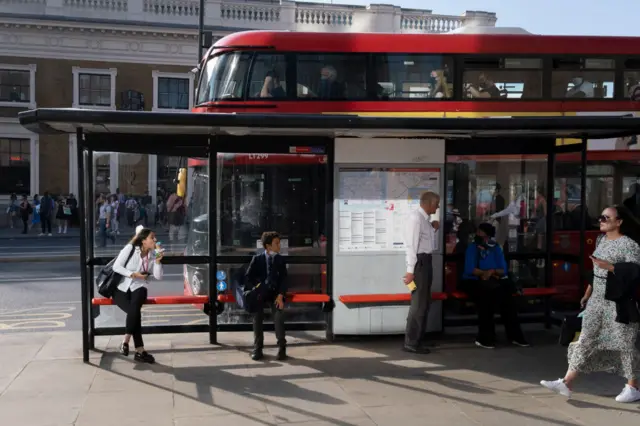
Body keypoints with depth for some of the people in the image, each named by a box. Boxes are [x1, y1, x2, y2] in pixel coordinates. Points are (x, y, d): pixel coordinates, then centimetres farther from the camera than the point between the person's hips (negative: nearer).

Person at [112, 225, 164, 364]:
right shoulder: (130, 248, -6)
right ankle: (140, 351, -20)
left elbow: (158, 276, -1)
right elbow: (116, 266, -8)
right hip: (122, 289, -3)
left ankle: (125, 342, -18)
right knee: (134, 311, -30)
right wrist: (132, 274, -14)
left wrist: (157, 261, -13)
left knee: (134, 309, -33)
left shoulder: (153, 254, 6)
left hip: (138, 288, 3)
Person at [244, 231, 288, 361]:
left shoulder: (280, 259, 1)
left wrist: (280, 295, -13)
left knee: (279, 318, -16)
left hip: (275, 294, 0)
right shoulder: (257, 259, -2)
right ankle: (257, 349, 9)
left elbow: (283, 279, -2)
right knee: (257, 320, -3)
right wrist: (254, 288, -15)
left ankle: (281, 349, -5)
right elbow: (248, 277, 1)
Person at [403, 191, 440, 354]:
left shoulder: (425, 219, 13)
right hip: (420, 262, -10)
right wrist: (410, 270, -24)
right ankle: (411, 343, 1)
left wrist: (433, 230, 8)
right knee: (419, 303, -6)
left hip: (426, 261, 10)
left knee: (425, 302, 16)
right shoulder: (416, 218, -15)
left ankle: (417, 339, 26)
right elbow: (411, 245, -21)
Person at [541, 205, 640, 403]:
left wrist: (609, 267, -26)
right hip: (598, 300, 8)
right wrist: (588, 293, 18)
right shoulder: (601, 240, 12)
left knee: (623, 343, 2)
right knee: (585, 340, 5)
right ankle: (566, 383, 4)